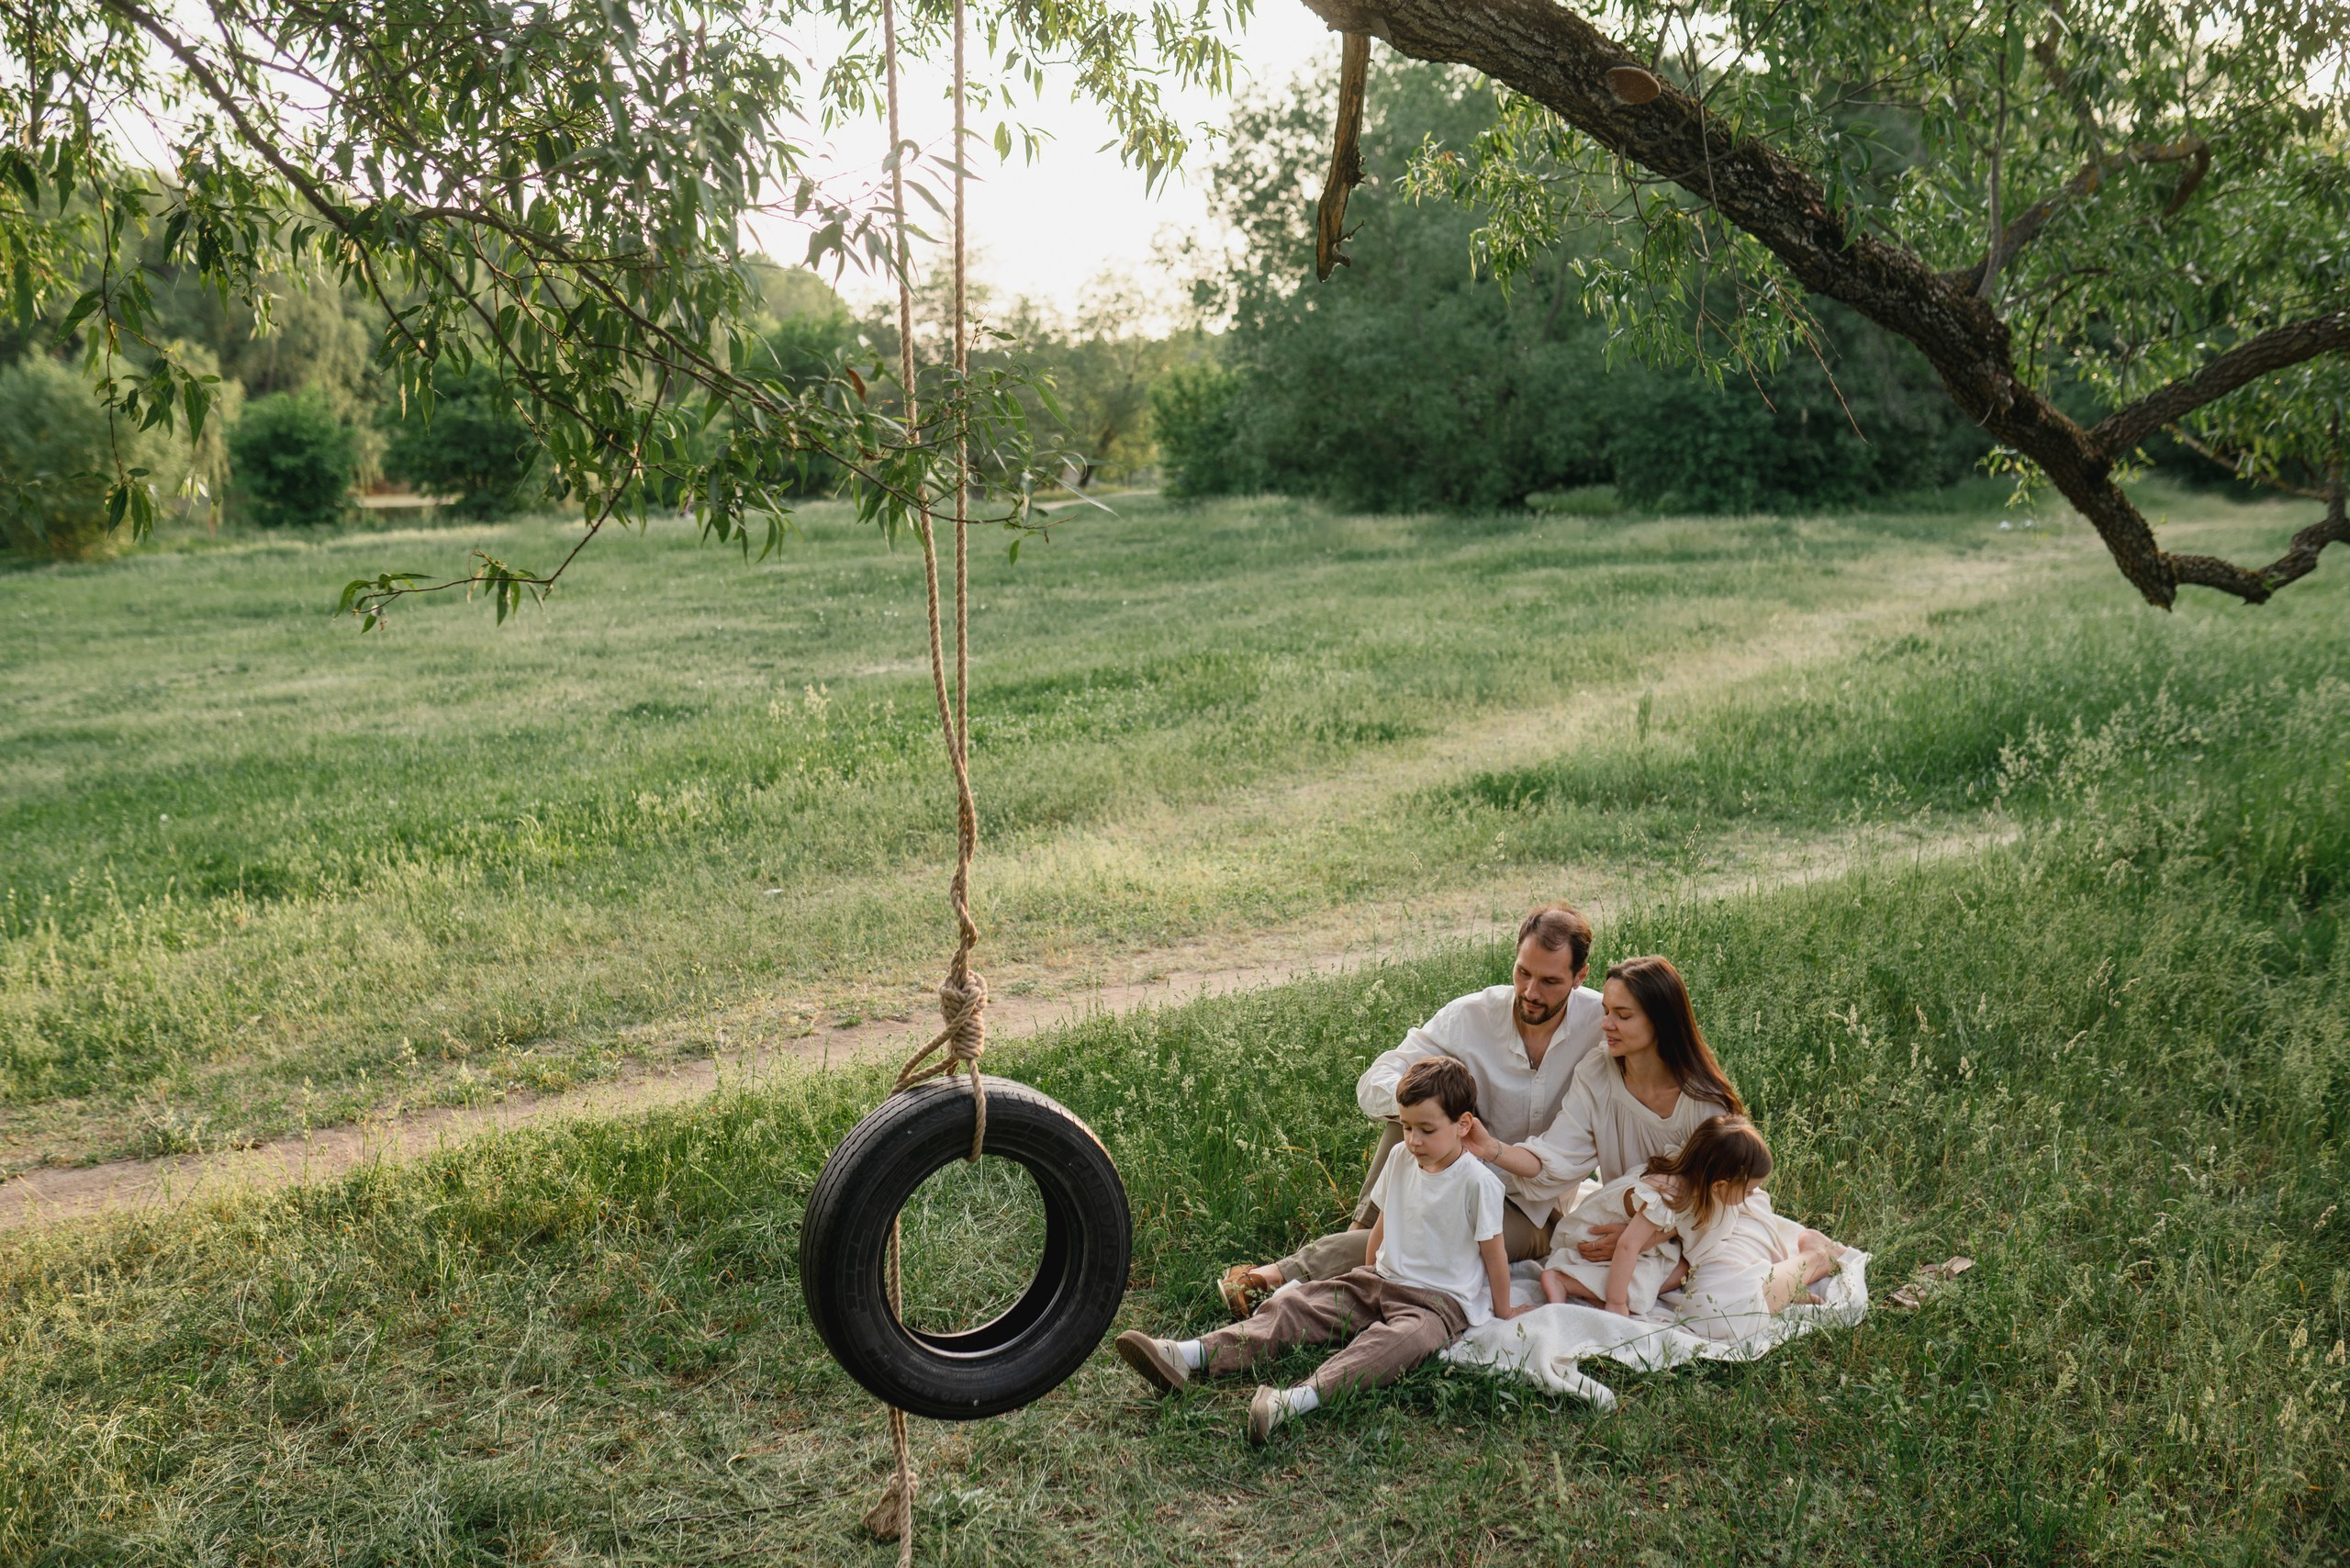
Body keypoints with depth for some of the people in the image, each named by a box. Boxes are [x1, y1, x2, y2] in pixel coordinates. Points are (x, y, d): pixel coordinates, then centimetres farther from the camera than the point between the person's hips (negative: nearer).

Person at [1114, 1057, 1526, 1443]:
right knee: (1292, 1305, -10)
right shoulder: (1401, 1159, 7)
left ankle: (1300, 1399, -62)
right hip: (1381, 1283, 7)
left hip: (1441, 1301, -7)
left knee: (1401, 1339, -39)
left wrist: (1502, 1311, 3)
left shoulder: (1477, 1182, -14)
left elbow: (1493, 1252, -6)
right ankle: (1191, 1356, -27)